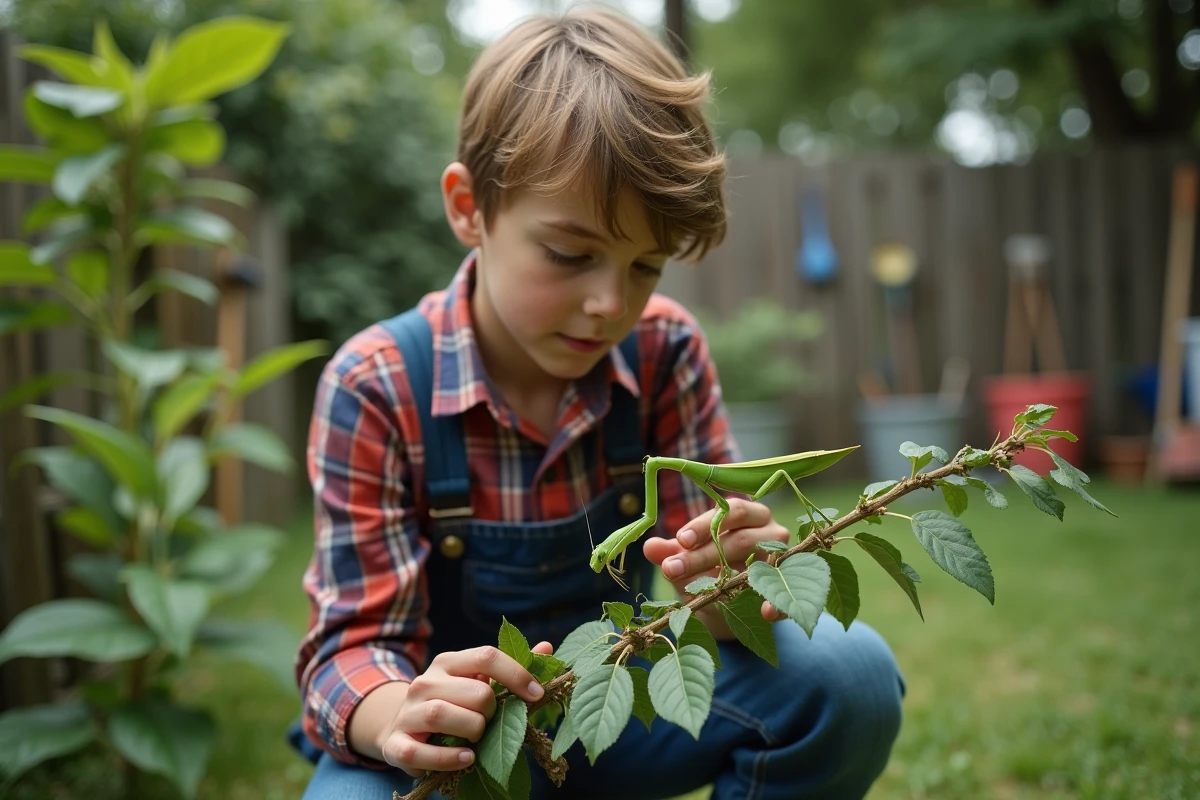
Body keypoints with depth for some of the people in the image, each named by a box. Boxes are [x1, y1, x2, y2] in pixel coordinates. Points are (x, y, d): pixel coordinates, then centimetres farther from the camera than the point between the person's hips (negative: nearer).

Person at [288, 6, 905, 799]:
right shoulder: (374, 388, -18)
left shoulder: (665, 352, -11)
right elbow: (356, 640, -16)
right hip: (453, 730, -2)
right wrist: (397, 717, -41)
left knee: (849, 672, -21)